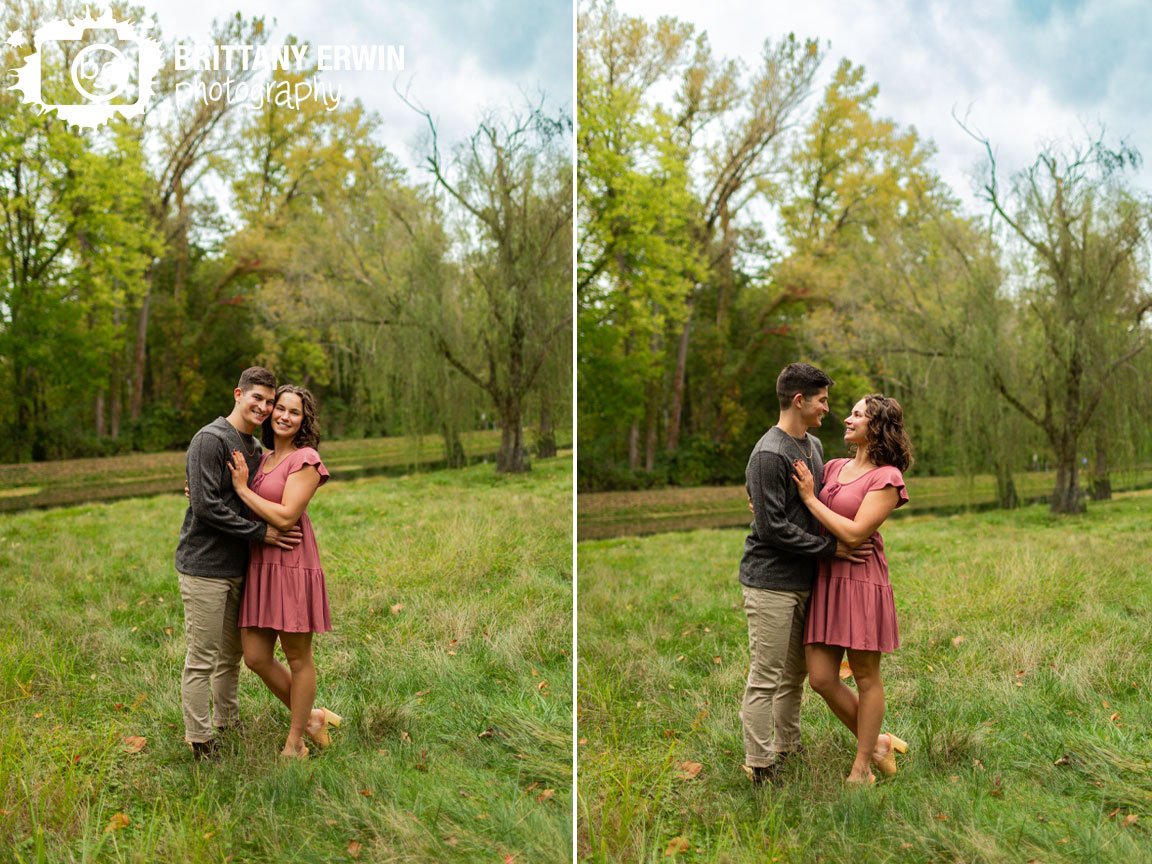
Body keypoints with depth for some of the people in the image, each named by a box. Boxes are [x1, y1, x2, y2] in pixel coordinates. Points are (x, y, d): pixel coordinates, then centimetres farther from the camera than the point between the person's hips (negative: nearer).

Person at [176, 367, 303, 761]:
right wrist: (261, 532, -16)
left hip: (237, 568, 8)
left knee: (231, 655, 17)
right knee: (202, 660, -1)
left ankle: (227, 724, 31)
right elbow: (206, 505, -19)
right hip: (204, 567, -8)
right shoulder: (210, 439, -12)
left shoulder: (256, 447, 15)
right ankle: (200, 740, 7)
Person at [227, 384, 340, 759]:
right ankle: (310, 718, 27)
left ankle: (294, 743, 19)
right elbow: (249, 510, 26)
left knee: (297, 658, 5)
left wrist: (241, 488, -11)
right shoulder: (264, 458, 14)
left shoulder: (305, 460, -9)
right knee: (256, 657, 8)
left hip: (292, 565, -8)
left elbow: (285, 517, -18)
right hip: (260, 565, 8)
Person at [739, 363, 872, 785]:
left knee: (794, 673, 17)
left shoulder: (813, 445, 12)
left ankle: (787, 749, 30)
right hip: (770, 582, -9)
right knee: (765, 679, -2)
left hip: (802, 581, 9)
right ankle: (759, 766, 5)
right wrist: (831, 548, -15)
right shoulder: (769, 454, -17)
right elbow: (772, 528, -19)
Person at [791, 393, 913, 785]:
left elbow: (854, 533, -16)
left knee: (866, 677, 6)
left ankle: (862, 767, 18)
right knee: (822, 679, 4)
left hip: (861, 580, -6)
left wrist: (810, 498, -12)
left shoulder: (887, 478, -6)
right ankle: (875, 743, 25)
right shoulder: (833, 468, 13)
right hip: (824, 580, 6)